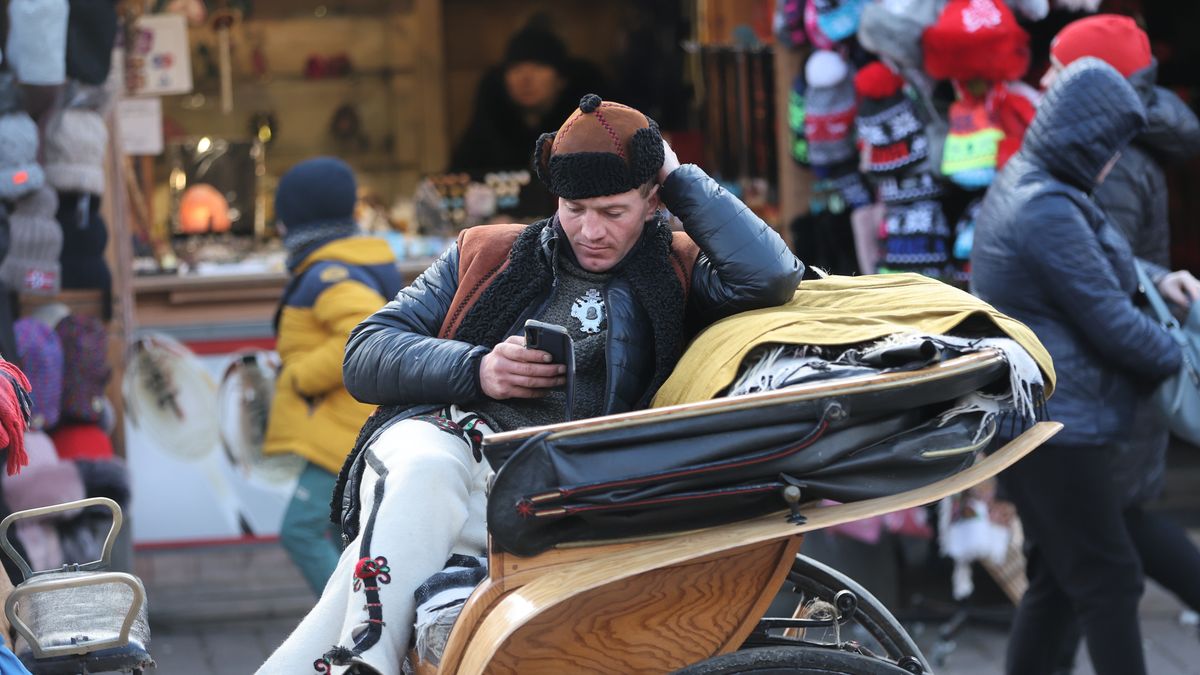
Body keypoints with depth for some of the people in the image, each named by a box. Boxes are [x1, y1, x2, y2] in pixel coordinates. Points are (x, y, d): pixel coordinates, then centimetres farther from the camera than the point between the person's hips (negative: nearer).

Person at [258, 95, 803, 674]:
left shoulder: (679, 274, 19)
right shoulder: (485, 254, 24)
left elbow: (771, 275, -3)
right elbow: (366, 354, 18)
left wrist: (679, 177, 8)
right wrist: (475, 369, -1)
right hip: (435, 432, 2)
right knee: (425, 472, -37)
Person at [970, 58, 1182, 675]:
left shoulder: (1018, 187, 11)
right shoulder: (1049, 212, -21)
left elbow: (1097, 264, 23)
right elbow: (1111, 324, -18)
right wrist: (1177, 358, -2)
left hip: (1023, 414, 10)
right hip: (1055, 425, -10)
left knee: (1057, 575, 16)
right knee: (1108, 578, -3)